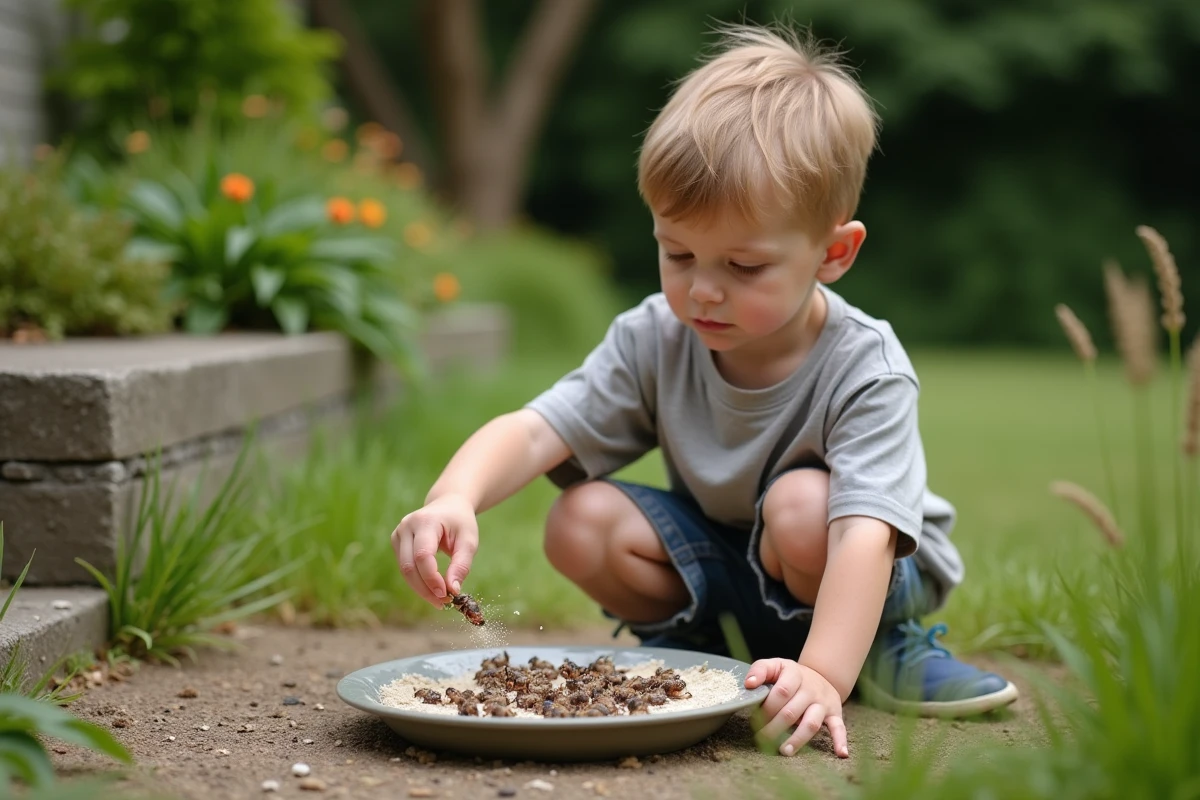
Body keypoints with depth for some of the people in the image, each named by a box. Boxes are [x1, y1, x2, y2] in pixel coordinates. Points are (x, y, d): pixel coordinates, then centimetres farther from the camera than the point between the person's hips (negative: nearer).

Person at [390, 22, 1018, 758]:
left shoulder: (866, 372, -27)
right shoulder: (657, 340, -14)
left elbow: (864, 535, -39)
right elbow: (533, 432, -22)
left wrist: (823, 675, -54)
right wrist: (454, 499, -44)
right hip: (717, 571, 4)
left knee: (803, 505, -35)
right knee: (582, 523, -20)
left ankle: (883, 648, -6)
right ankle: (691, 646, 4)